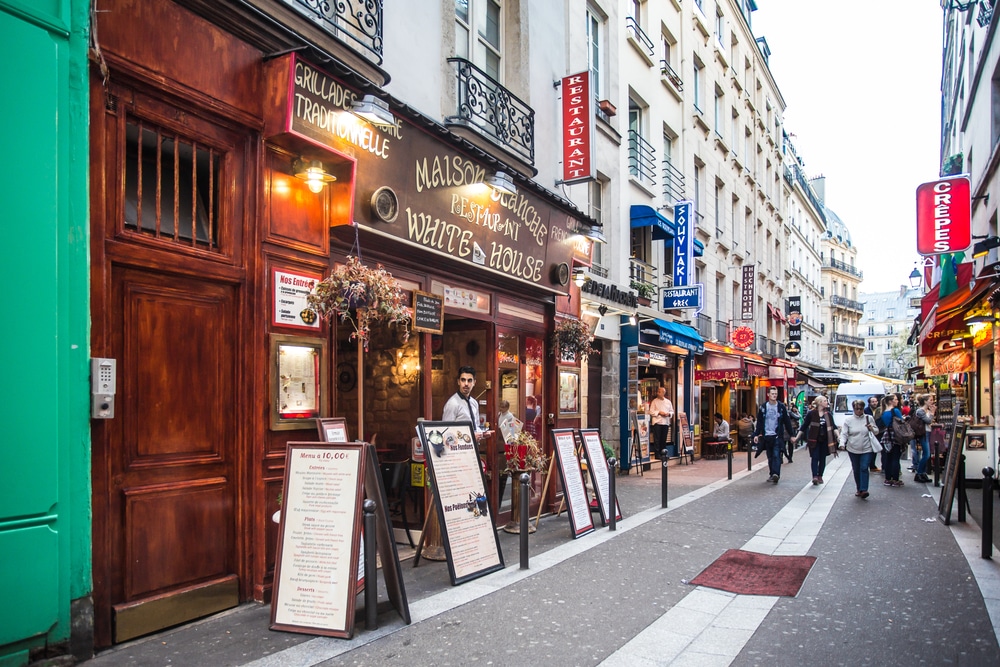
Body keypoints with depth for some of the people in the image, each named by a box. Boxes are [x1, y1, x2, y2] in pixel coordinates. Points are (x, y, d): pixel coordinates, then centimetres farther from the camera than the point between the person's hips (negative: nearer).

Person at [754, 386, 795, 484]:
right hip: (766, 436, 2)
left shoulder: (781, 407, 1)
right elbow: (759, 422, 6)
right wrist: (756, 434, -2)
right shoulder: (763, 407, 5)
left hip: (778, 436, -2)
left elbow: (787, 422, 4)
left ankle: (776, 474, -21)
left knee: (776, 455, -13)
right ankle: (772, 475, 16)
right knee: (770, 457, 8)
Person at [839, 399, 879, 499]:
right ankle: (859, 489, 24)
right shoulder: (848, 419, -1)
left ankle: (864, 490, -14)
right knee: (856, 470, 10)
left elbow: (876, 431, 12)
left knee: (864, 468, -12)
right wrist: (842, 443, -21)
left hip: (866, 449, -1)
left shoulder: (869, 418, 2)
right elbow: (844, 433, -4)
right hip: (853, 449, 1)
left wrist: (872, 429, -11)